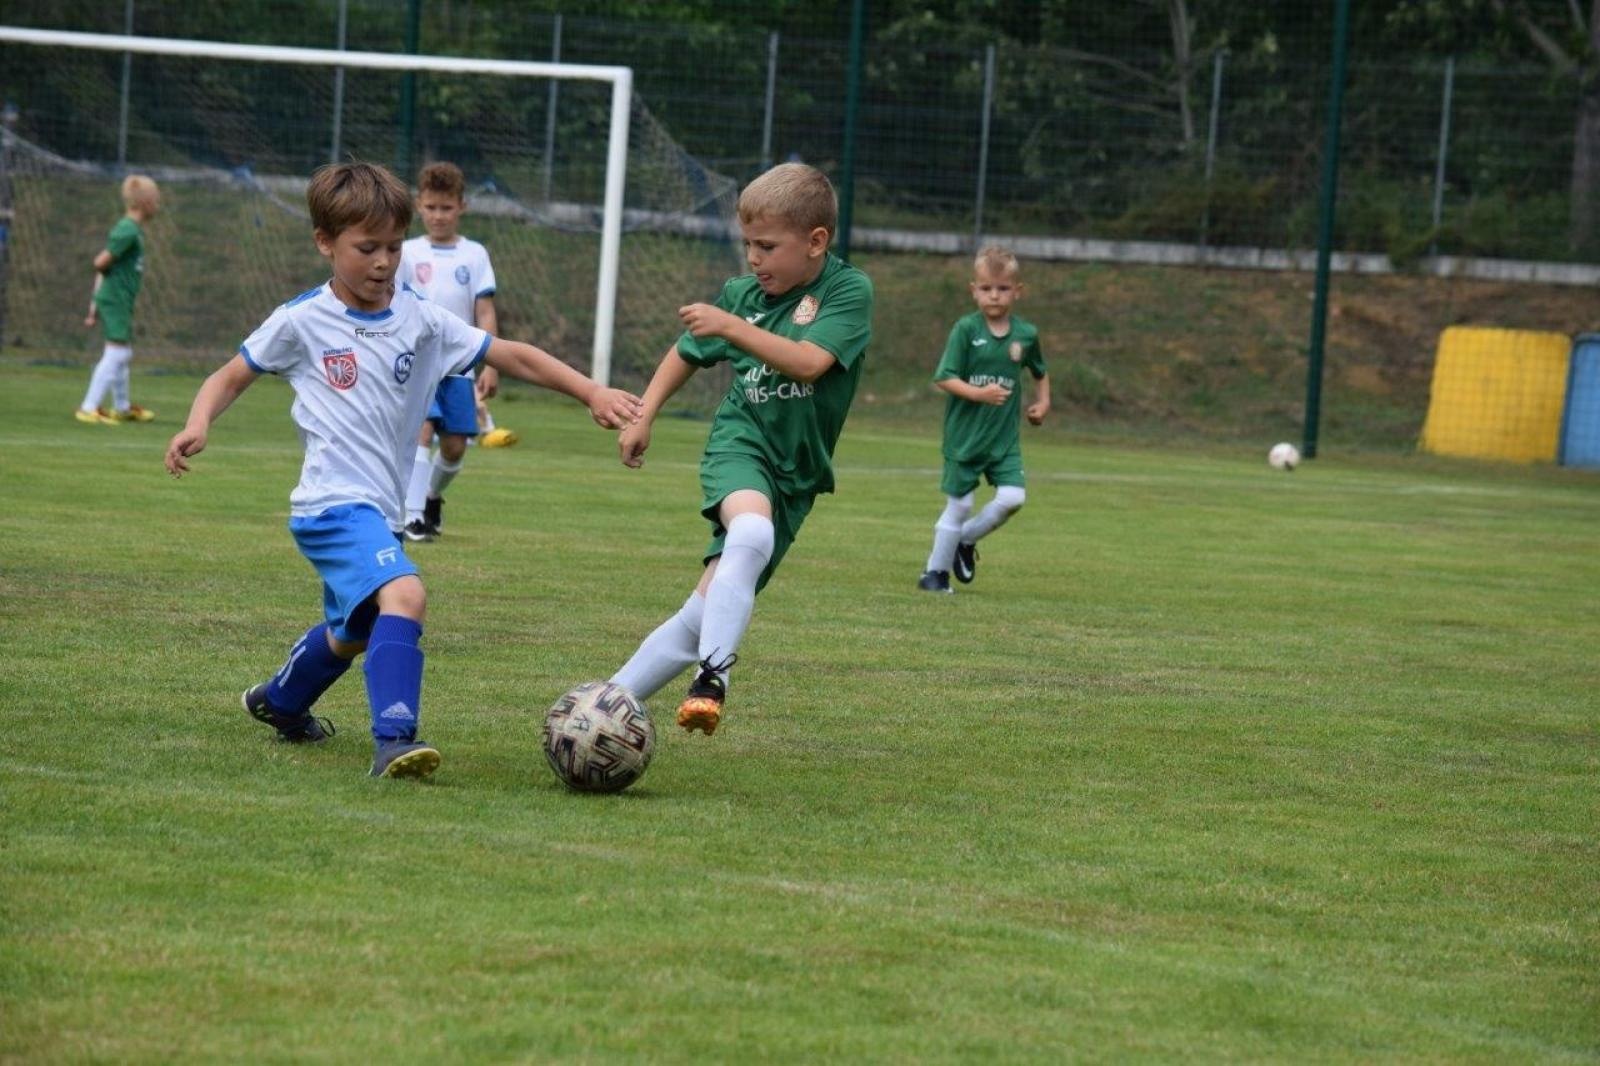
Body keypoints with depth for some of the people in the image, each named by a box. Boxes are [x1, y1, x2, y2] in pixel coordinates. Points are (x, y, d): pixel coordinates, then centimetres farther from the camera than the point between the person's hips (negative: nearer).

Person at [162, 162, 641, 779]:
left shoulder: (421, 321, 6)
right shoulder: (302, 322, -2)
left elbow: (512, 356, 6)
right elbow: (230, 379, 6)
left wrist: (591, 393, -2)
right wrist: (197, 426, -13)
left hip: (382, 511, 7)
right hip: (334, 502, -7)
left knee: (353, 631, 27)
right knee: (403, 594, -31)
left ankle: (279, 701, 55)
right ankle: (394, 741, -37)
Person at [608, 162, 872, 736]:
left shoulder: (848, 291, -7)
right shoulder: (742, 293, 5)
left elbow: (808, 362, -24)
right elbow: (687, 351, 23)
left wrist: (731, 327, -30)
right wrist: (643, 416, 16)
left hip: (795, 473, -1)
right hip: (740, 444, 1)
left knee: (706, 612, -5)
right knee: (752, 533, -36)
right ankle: (713, 676, -39)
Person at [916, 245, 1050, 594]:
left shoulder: (1025, 334, 2)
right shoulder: (966, 329, -9)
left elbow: (1040, 372, 22)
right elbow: (944, 377, -13)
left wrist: (1043, 401, 9)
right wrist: (978, 393, -25)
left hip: (1004, 437, 3)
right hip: (965, 434, -3)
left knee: (1012, 498, -11)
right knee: (959, 503, 4)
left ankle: (965, 539, 15)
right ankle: (936, 571, 19)